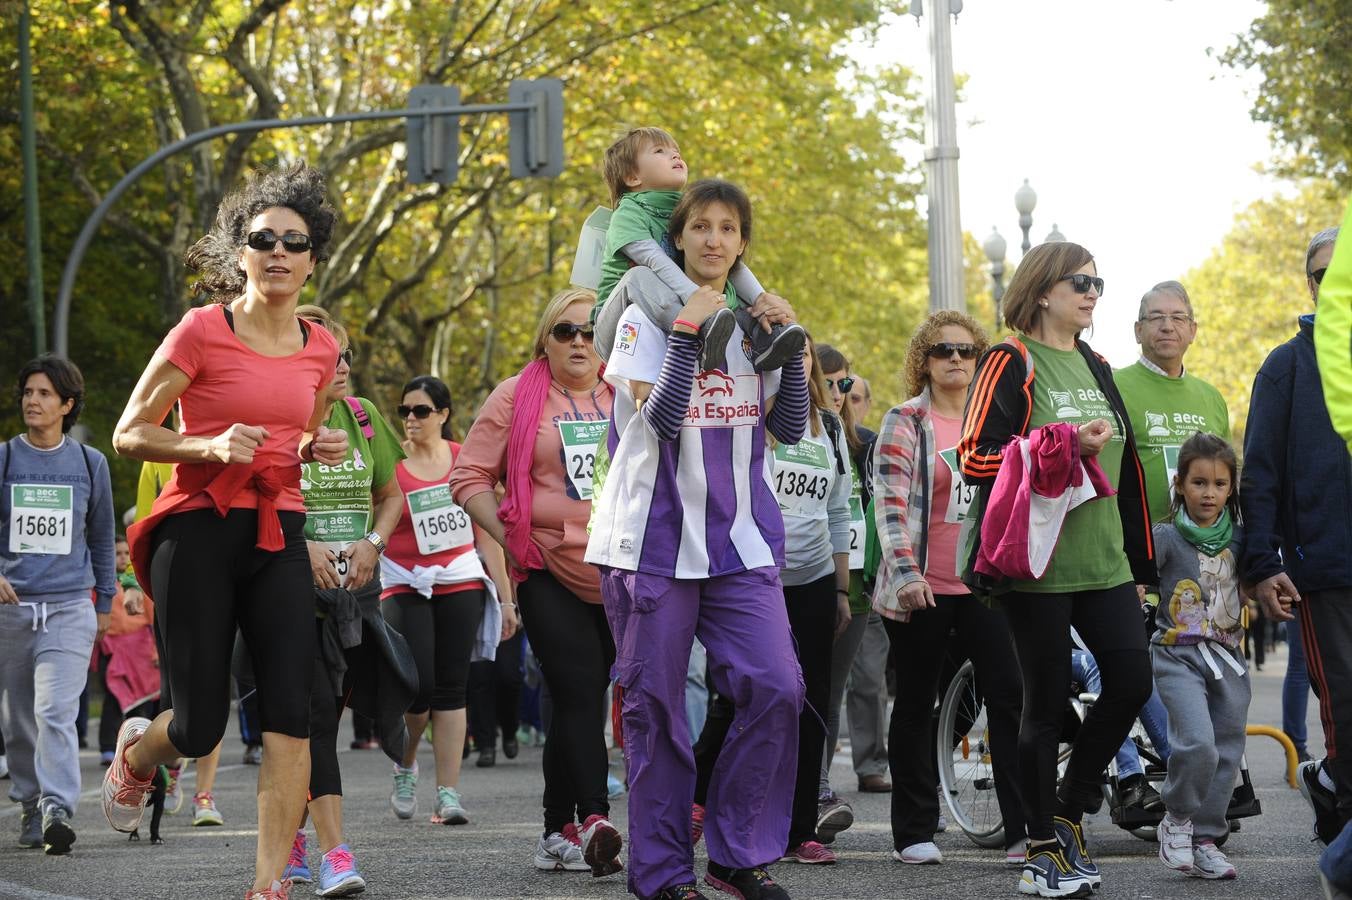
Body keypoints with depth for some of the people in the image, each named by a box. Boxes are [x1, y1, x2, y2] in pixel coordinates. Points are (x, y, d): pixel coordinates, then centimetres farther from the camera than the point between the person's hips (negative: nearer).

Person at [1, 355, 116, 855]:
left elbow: (102, 537, 18)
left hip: (69, 607, -1)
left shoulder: (90, 463, 8)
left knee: (56, 712, -17)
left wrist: (104, 604, 19)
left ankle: (58, 810, -24)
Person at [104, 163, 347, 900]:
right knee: (200, 727, -2)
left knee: (290, 713, -11)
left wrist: (318, 450, 3)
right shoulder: (201, 331, -7)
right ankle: (135, 754, 35)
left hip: (279, 539, 4)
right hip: (201, 533, -4)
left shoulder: (319, 349, 9)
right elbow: (129, 435, -4)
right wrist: (211, 447, -20)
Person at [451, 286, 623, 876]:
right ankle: (594, 820, -27)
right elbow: (470, 477, 2)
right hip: (549, 573, -3)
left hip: (621, 575, 3)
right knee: (579, 694, -17)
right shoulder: (516, 397, 2)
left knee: (578, 701, 8)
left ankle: (558, 832, 14)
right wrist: (509, 538, -6)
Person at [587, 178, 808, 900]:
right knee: (655, 704, -1)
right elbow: (661, 419, -14)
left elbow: (789, 429, 7)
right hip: (656, 538, -4)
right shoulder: (646, 320, -1)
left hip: (741, 539, 4)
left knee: (775, 688, -10)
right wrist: (686, 332, -20)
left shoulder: (753, 320, 12)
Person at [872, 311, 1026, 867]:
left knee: (1011, 699, -7)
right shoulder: (905, 423, -1)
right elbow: (890, 503, -9)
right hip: (924, 590, -3)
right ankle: (914, 833, 13)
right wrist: (905, 572, -20)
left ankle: (1024, 831, -7)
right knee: (916, 706, 6)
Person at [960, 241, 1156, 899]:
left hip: (1103, 562, 6)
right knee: (1046, 702, -2)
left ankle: (1068, 810, 17)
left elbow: (1126, 468, 23)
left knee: (1132, 682, -3)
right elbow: (975, 457, -14)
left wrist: (1141, 561, 21)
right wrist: (1067, 445, -21)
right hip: (1036, 565, -6)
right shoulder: (1011, 363, -4)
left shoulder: (1095, 368, 17)